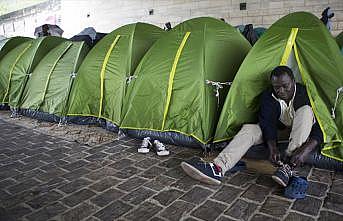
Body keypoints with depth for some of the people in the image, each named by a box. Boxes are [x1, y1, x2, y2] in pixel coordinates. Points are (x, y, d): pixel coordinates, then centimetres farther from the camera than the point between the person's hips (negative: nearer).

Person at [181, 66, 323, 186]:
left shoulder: (306, 93, -21)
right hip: (279, 131, 2)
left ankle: (288, 167, -40)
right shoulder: (268, 97, -15)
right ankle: (218, 168, -45)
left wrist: (305, 150, -43)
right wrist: (272, 147, -42)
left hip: (301, 133, -2)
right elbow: (268, 125, -23)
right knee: (249, 129, -25)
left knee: (306, 110, -33)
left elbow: (320, 129, -26)